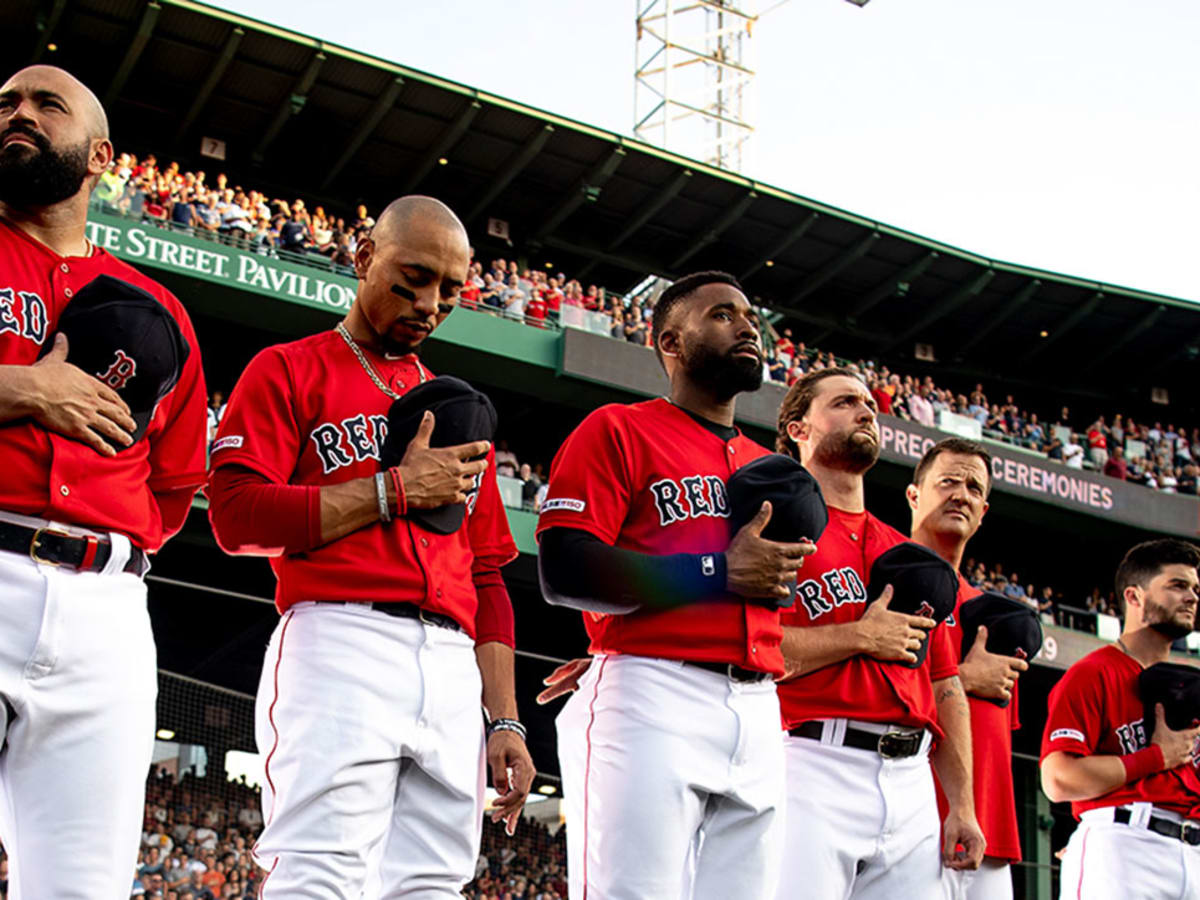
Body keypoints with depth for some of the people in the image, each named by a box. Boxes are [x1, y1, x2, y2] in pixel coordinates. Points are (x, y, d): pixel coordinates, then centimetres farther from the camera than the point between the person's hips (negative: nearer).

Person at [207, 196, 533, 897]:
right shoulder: (289, 372, 10)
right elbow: (237, 516, -5)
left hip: (453, 669, 6)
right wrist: (397, 490, -5)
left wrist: (505, 718, 14)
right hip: (340, 642, -5)